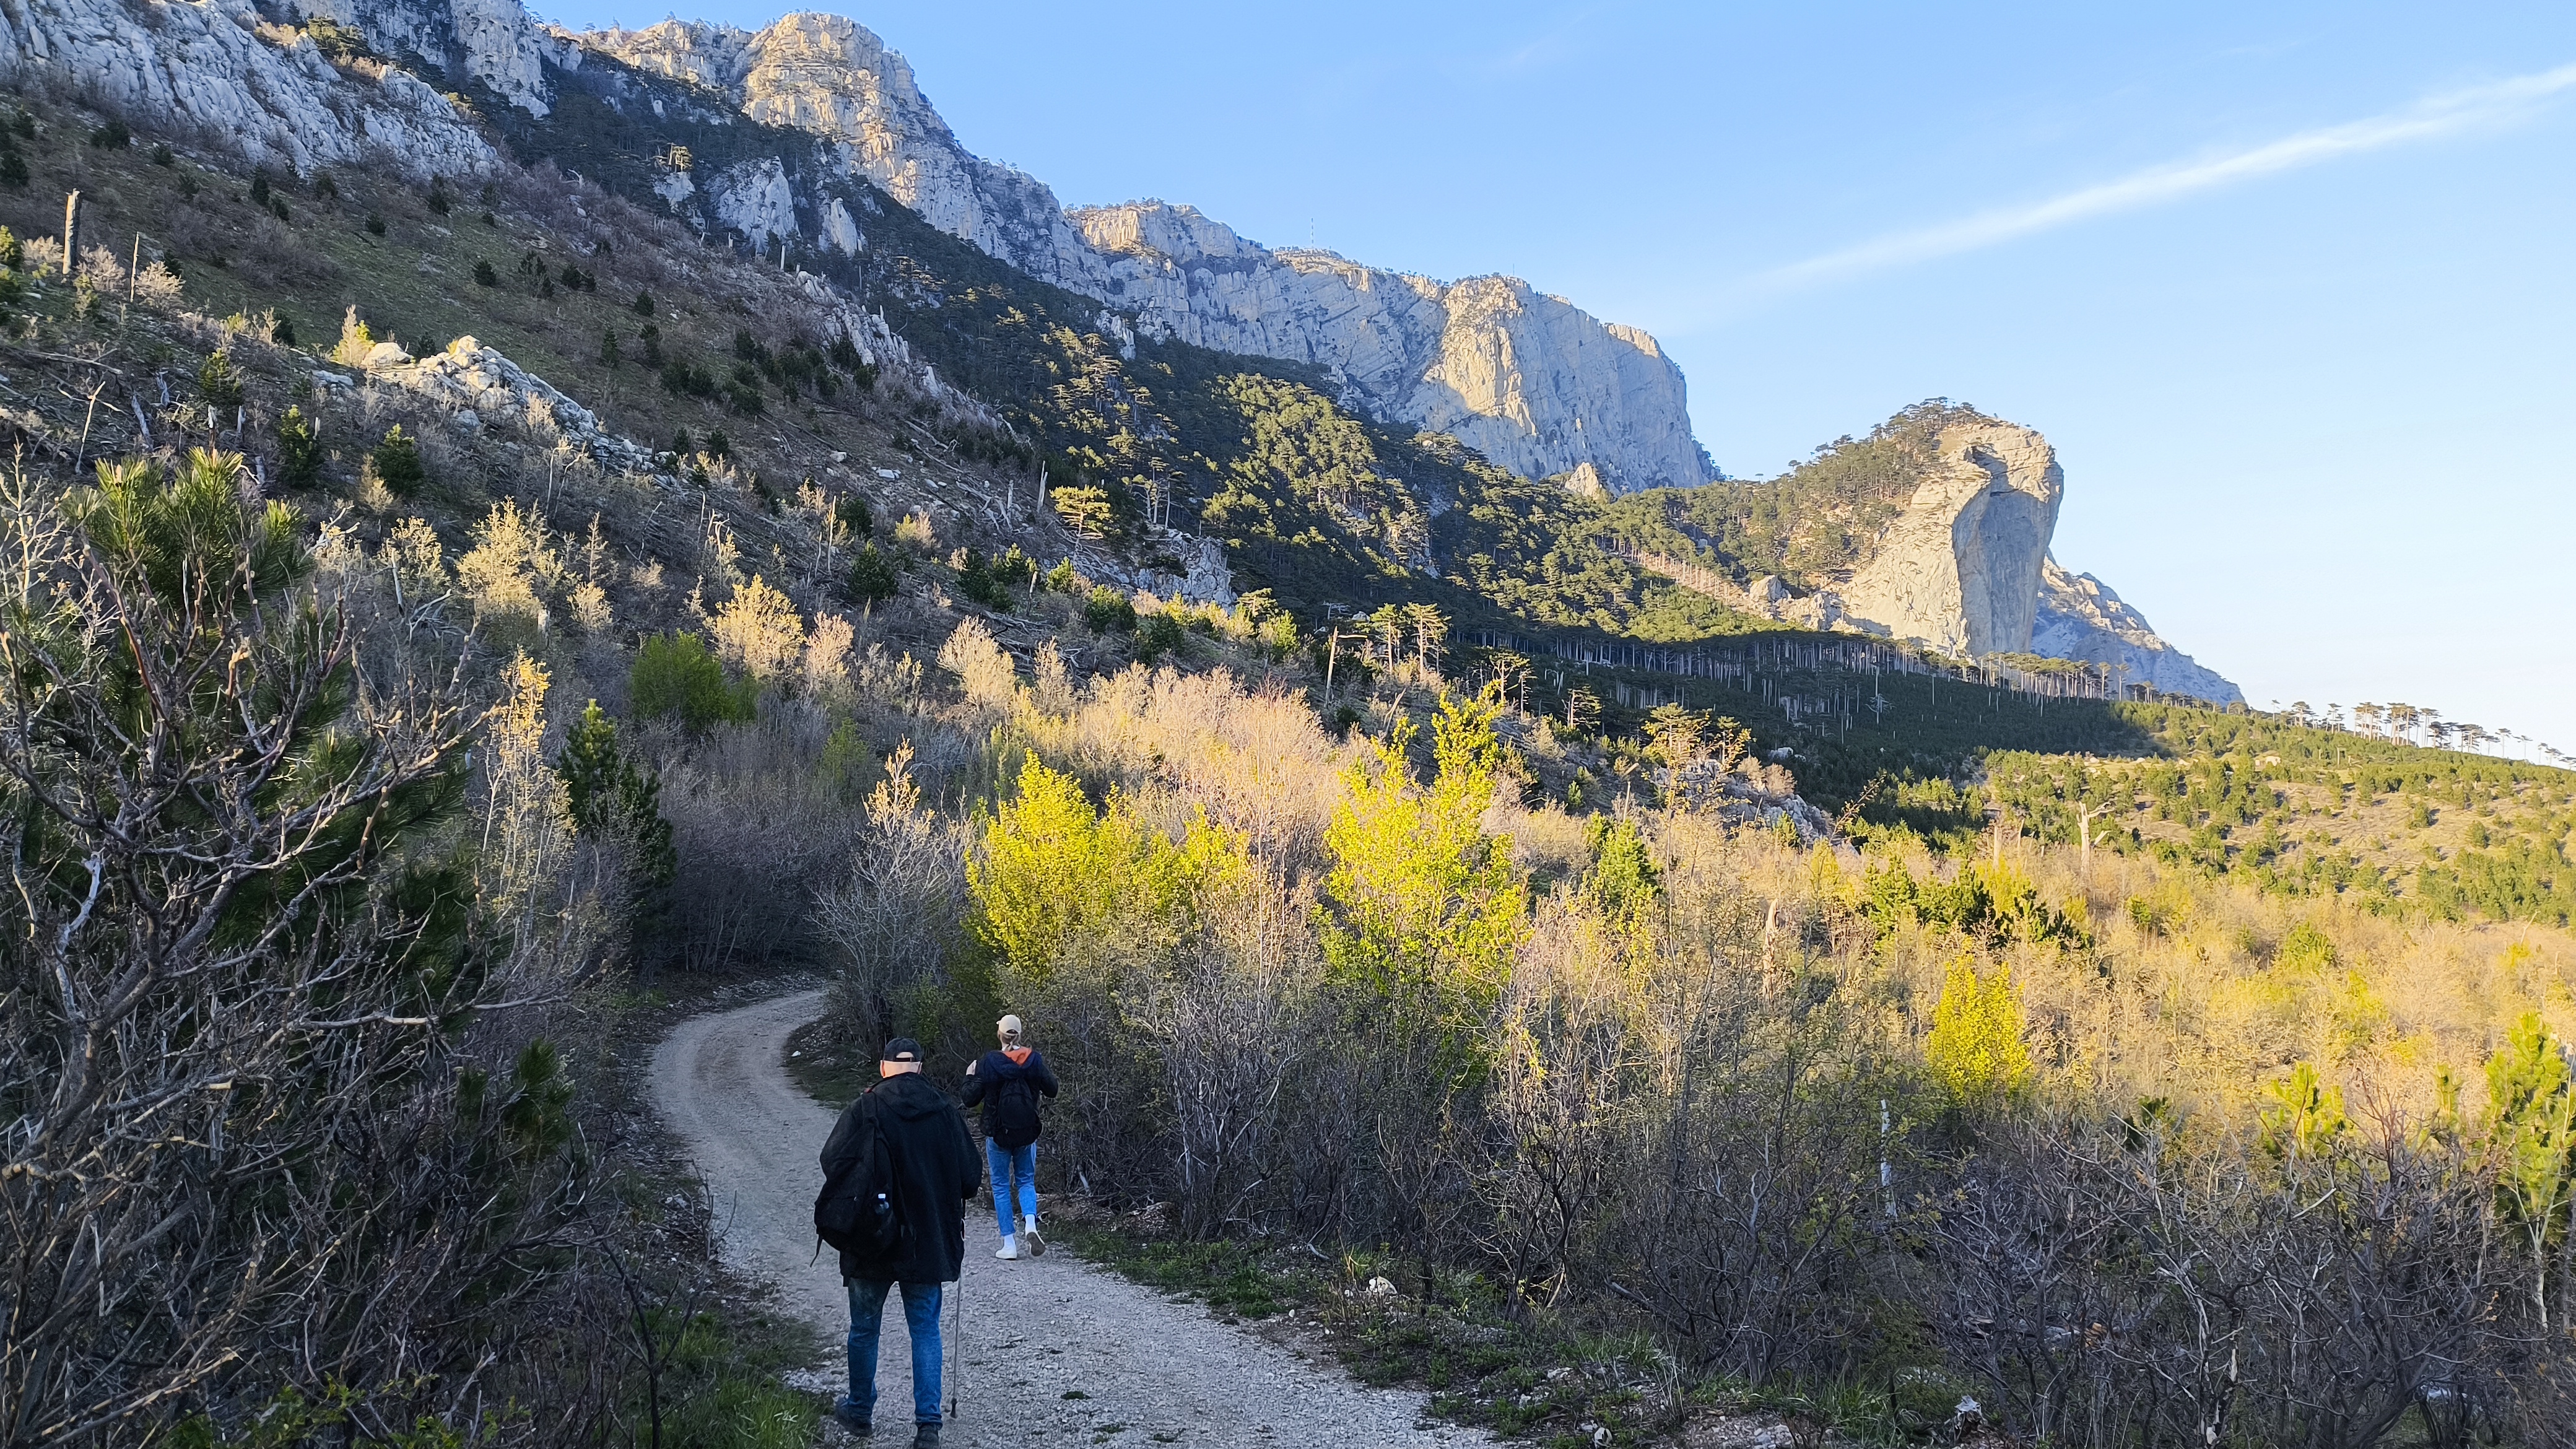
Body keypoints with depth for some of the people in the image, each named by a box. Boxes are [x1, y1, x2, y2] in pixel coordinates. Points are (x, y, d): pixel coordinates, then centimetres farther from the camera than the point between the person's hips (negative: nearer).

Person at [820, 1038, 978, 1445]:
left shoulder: (865, 1110, -11)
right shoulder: (946, 1111, -2)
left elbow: (833, 1162, -13)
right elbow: (969, 1174, 0)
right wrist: (949, 1210, 18)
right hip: (929, 1242, 2)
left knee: (864, 1328, 15)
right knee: (926, 1330, 9)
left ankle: (860, 1411, 30)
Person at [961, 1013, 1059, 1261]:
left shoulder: (988, 1062, -12)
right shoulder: (1034, 1059, -6)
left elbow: (971, 1099, -8)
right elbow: (1051, 1090, 4)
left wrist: (970, 1077, 9)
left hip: (997, 1133, -2)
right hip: (1027, 1132, 2)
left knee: (1001, 1186, 9)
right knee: (1026, 1180, 17)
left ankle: (1009, 1244, 5)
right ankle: (1030, 1223, -10)